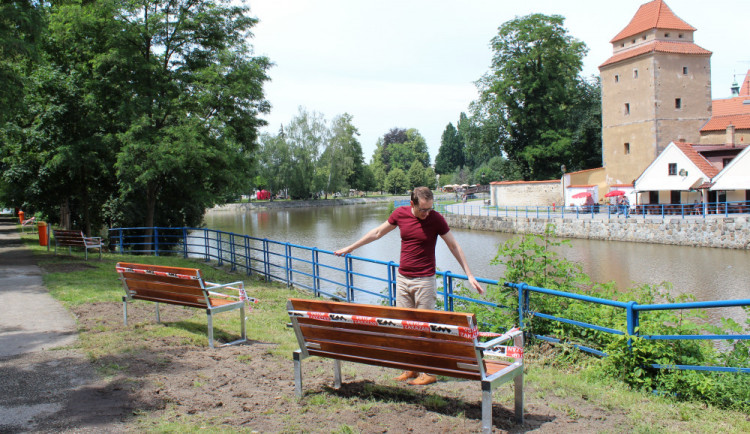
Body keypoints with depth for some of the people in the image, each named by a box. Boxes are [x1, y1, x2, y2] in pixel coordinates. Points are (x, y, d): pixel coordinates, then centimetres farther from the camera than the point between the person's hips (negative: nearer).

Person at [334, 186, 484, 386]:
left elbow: (454, 246, -2)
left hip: (424, 280, -4)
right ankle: (411, 368, 18)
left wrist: (469, 274, -4)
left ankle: (429, 371, 9)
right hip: (402, 278, 4)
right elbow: (378, 232, 12)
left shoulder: (436, 219, -10)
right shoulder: (400, 214, -2)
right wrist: (350, 248, 18)